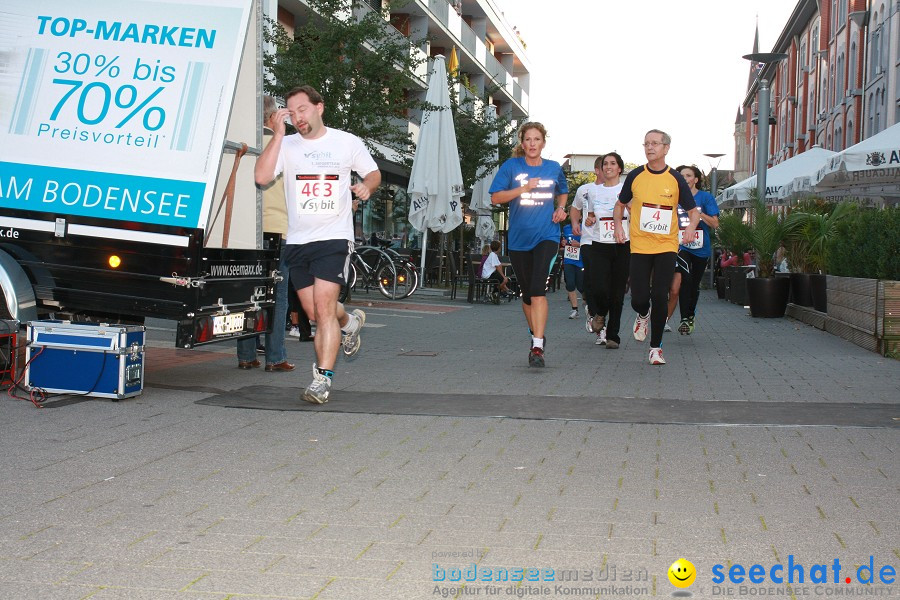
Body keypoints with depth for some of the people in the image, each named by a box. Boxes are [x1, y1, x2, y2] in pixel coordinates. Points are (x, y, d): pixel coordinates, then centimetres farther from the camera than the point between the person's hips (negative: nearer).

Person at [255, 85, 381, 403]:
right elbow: (262, 177, -10)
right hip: (297, 240, 3)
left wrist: (367, 186, -7)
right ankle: (349, 322, 41)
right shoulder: (286, 145, 6)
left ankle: (322, 378, -11)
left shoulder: (347, 142, 5)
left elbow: (374, 172, 16)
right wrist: (277, 135, -13)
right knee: (314, 312, 9)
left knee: (323, 307, -15)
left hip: (334, 237, -3)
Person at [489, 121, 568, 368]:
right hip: (518, 239, 1)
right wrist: (524, 188, -15)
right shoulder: (511, 166, 1)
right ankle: (537, 336, 34)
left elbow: (563, 192, 26)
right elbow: (496, 197, -5)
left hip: (546, 236, -1)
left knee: (538, 289, -19)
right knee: (527, 294, 11)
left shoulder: (554, 168, 7)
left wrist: (560, 208, 5)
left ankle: (537, 347, -22)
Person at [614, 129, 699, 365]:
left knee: (660, 297, -5)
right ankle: (643, 315, 35)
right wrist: (618, 225, -2)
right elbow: (620, 204, 16)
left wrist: (691, 226, -16)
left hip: (667, 246, -1)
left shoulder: (675, 179, 0)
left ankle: (656, 346, 10)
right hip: (640, 246, 1)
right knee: (639, 298, -4)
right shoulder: (635, 176, 3)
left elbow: (693, 210, 6)